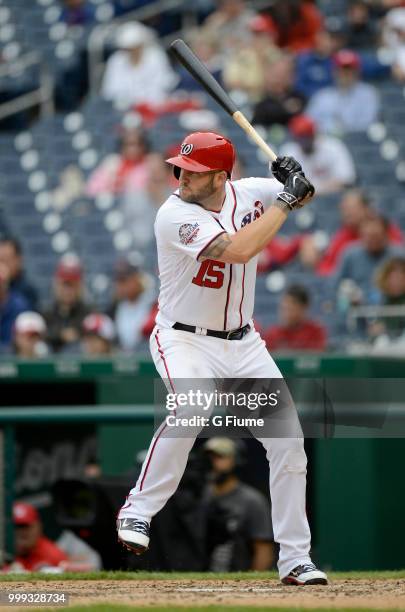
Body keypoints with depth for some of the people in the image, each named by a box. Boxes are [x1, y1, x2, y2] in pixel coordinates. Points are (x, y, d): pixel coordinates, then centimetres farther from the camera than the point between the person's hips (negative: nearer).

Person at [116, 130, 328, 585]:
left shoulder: (246, 192, -3)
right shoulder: (175, 215, -21)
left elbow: (305, 194, 15)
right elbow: (239, 250, -33)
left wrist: (297, 180, -9)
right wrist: (285, 200, -25)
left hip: (243, 343, 6)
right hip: (184, 340, -6)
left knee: (288, 440, 1)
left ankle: (295, 559, 11)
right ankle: (139, 509, -21)